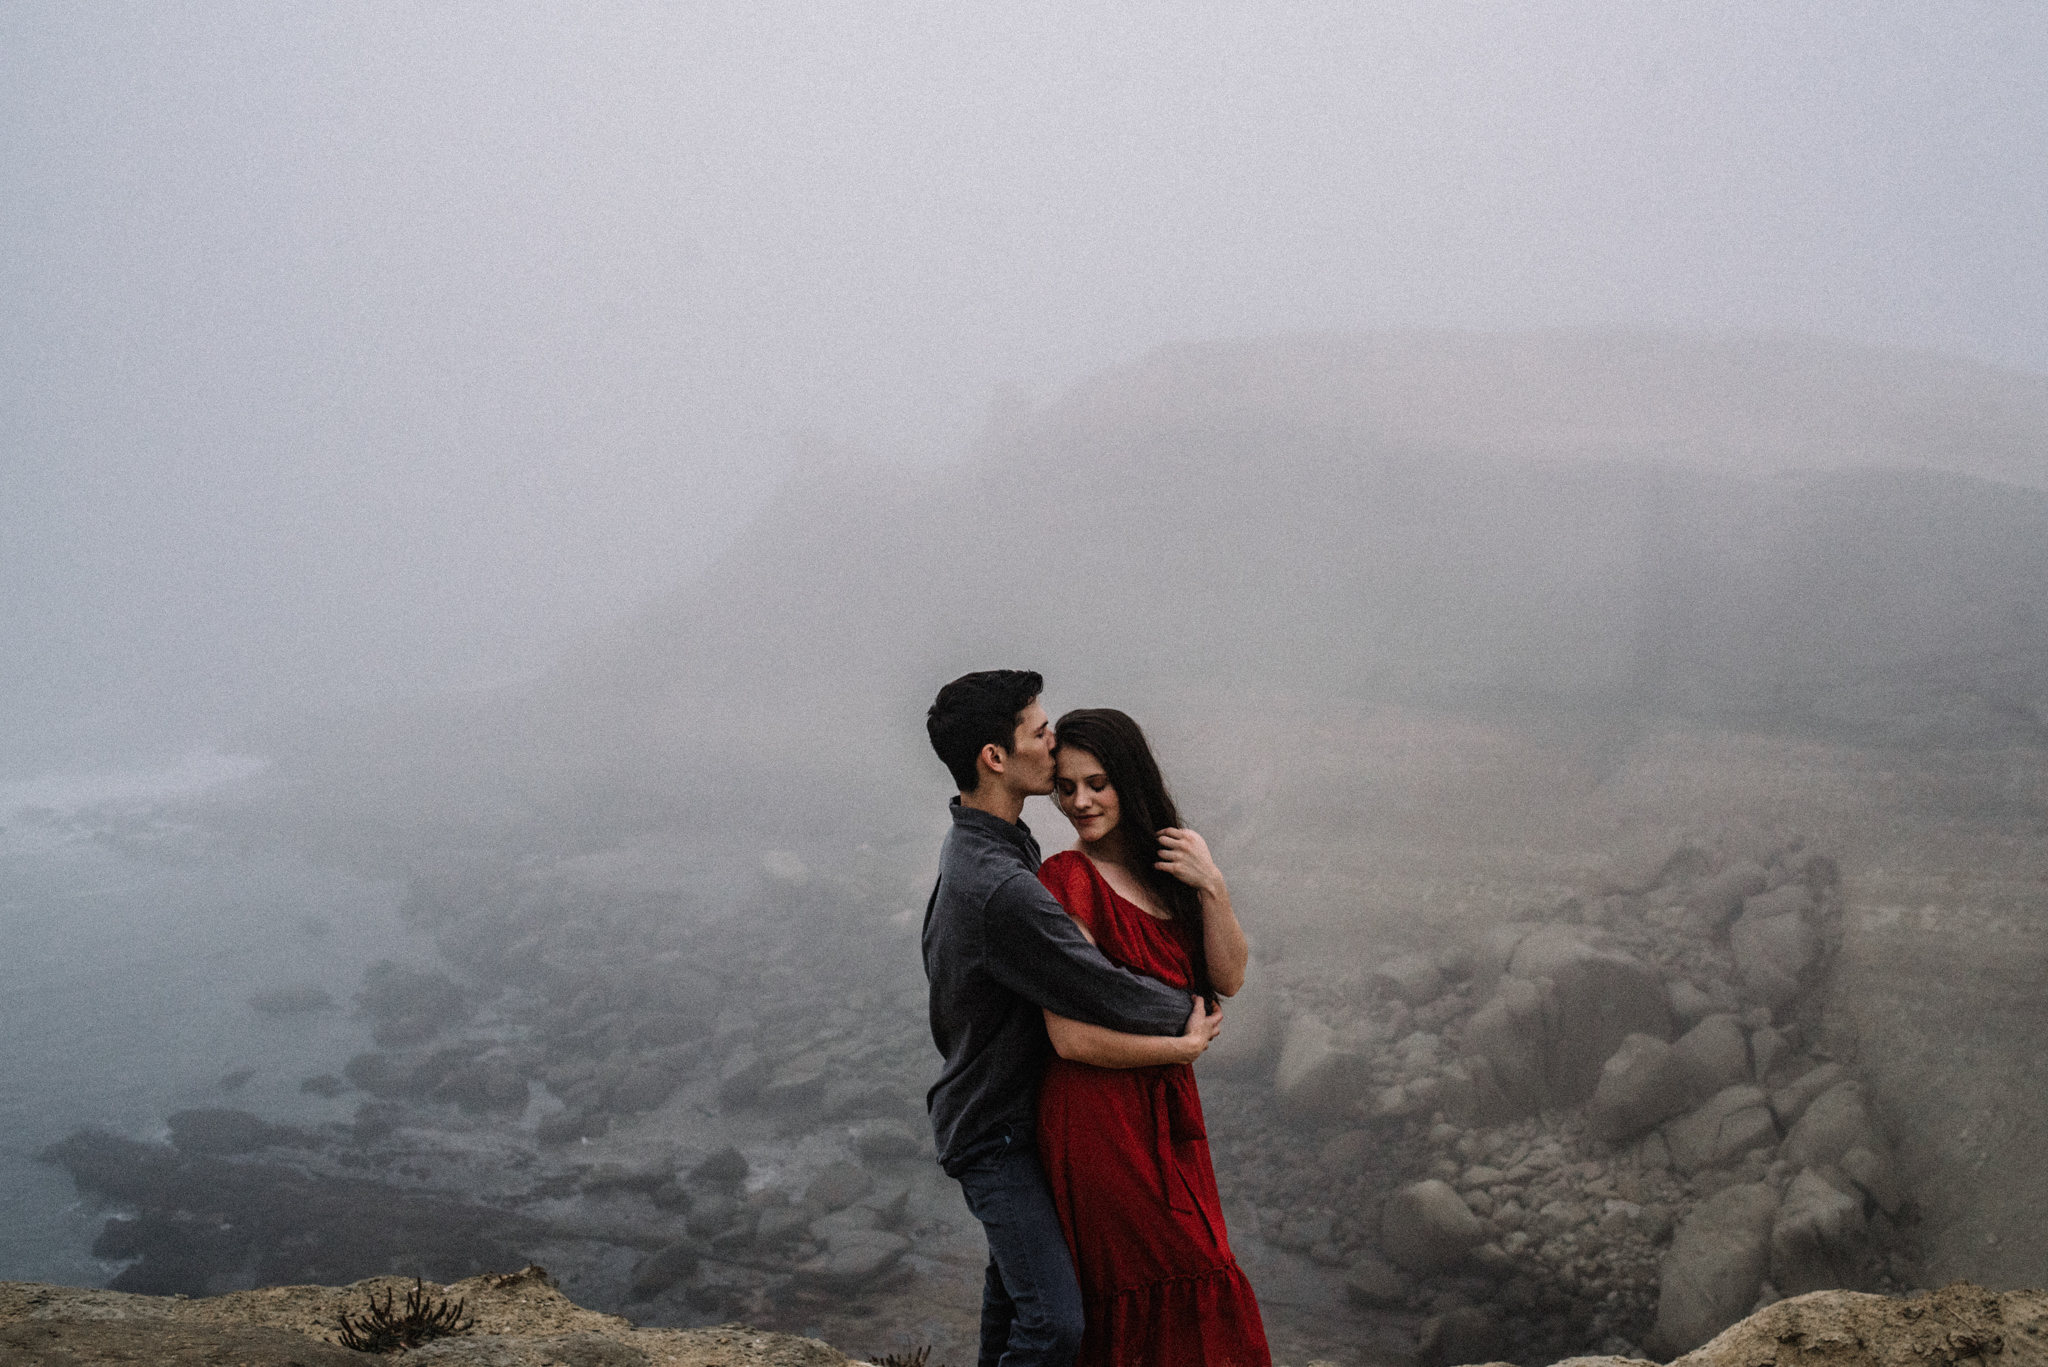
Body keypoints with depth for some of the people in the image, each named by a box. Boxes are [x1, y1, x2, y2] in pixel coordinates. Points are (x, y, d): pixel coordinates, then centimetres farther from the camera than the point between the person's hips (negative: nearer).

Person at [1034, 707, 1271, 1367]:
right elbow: (1073, 1039, -19)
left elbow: (1228, 980, 2)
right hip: (1099, 1120, -7)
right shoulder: (1065, 881, -15)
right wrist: (1183, 1046, -7)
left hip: (1168, 1112, 7)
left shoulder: (1166, 864, 8)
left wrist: (1212, 887, -13)